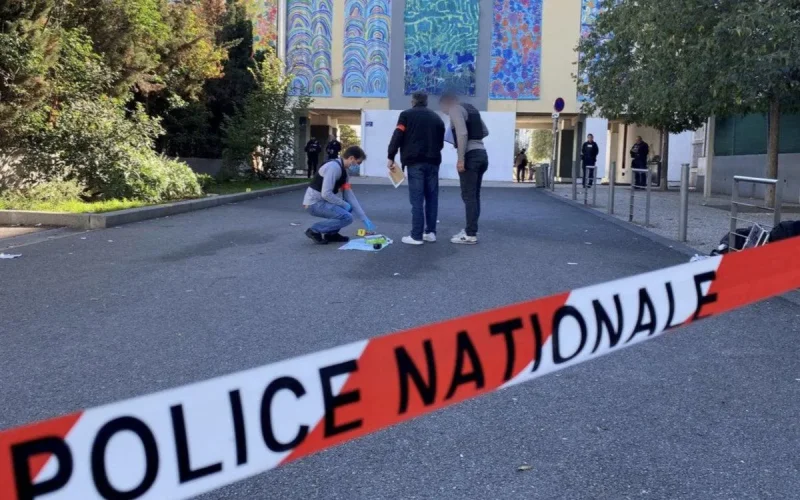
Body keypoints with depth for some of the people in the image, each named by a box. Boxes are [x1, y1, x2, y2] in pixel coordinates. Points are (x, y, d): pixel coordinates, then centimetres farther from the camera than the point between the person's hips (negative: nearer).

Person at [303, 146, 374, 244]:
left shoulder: (345, 171, 10)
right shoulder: (334, 167, -21)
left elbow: (349, 195, 10)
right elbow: (326, 194, -26)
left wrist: (365, 218, 6)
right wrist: (344, 204, -13)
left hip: (322, 201, 10)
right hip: (314, 203, -10)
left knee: (350, 206, 18)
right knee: (347, 217, -20)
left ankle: (331, 234, 14)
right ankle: (314, 230, -8)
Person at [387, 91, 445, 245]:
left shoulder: (406, 115, 5)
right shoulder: (436, 117, 17)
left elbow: (397, 136, -5)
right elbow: (441, 142, 18)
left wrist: (391, 157, 0)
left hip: (415, 162, -4)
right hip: (433, 161, 4)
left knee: (417, 199, -5)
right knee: (432, 198, 10)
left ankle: (416, 236, -5)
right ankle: (430, 232, 13)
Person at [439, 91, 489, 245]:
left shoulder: (455, 110, -5)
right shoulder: (471, 109, 21)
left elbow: (462, 134, -19)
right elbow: (485, 131, 24)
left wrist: (460, 159, -20)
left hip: (470, 155, -9)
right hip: (481, 153, 9)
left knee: (468, 196, -7)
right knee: (474, 195, 12)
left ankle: (470, 235, -7)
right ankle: (471, 230, 17)